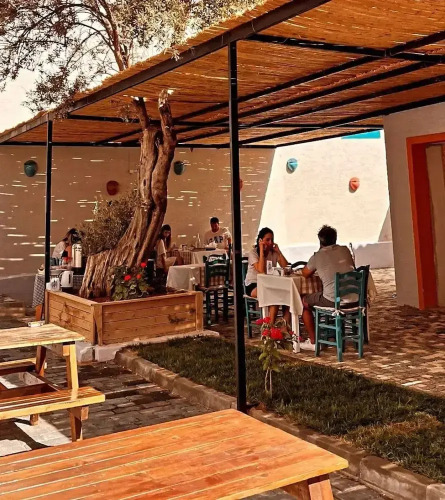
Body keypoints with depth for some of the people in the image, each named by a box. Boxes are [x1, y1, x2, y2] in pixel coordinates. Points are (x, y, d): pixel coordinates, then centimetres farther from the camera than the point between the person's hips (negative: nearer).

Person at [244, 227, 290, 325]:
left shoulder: (274, 252, 5)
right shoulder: (253, 252, -8)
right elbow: (261, 270, -25)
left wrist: (278, 251, -9)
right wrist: (262, 250, -21)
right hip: (253, 285, -5)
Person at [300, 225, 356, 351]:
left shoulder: (317, 257, -1)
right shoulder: (345, 250, 10)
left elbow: (305, 274, 14)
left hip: (333, 301, -5)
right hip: (354, 299, 6)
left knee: (304, 302, 19)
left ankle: (313, 342, 19)